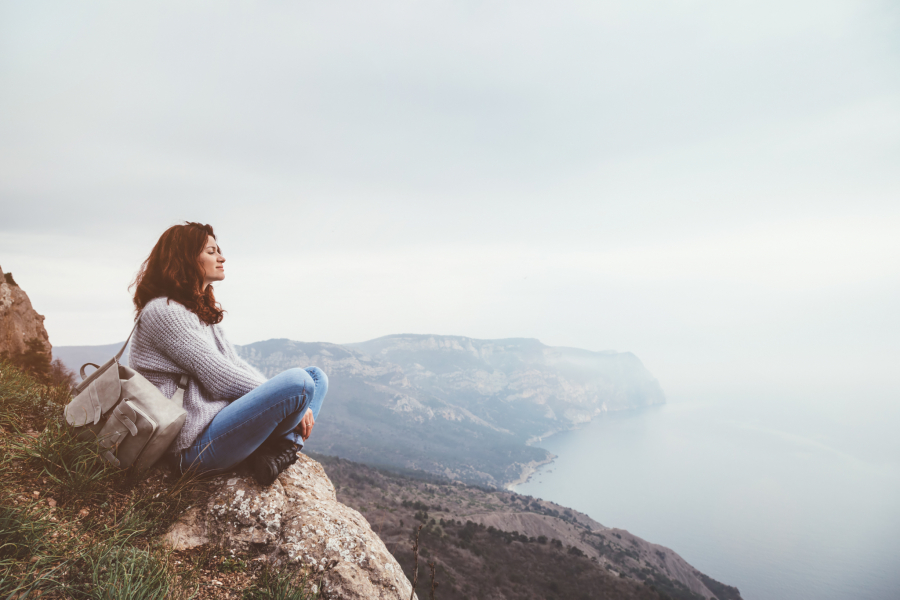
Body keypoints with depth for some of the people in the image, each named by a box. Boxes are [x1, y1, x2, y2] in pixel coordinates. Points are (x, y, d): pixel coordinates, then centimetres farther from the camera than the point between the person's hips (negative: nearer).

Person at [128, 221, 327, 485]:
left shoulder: (203, 310, 19)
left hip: (221, 417, 10)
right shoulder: (164, 312, -11)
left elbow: (237, 365, 13)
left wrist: (295, 402, -1)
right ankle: (276, 447, -1)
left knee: (317, 376, 9)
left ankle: (283, 446, -12)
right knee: (298, 382, -30)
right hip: (198, 445, -10)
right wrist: (288, 397, -9)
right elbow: (222, 379, -17)